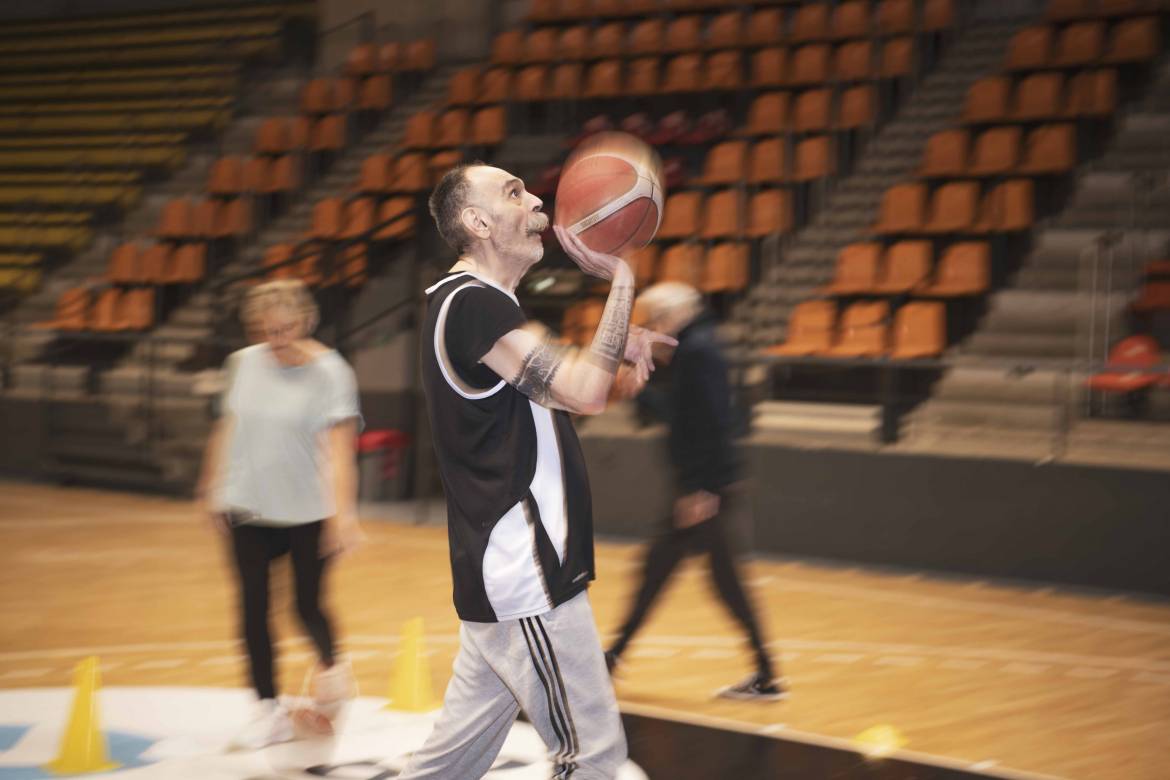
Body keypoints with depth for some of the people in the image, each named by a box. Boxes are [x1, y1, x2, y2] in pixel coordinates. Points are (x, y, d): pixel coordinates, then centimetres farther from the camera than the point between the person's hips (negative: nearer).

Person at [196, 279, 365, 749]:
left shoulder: (329, 372, -12)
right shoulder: (244, 363, 1)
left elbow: (339, 445, -21)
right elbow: (227, 428, 11)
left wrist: (343, 511, -30)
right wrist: (212, 488, 13)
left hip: (309, 512, -4)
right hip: (248, 507, 4)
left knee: (307, 606, 4)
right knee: (253, 608, 1)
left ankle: (330, 667, 38)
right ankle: (269, 710, 12)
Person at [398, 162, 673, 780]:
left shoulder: (479, 304, 17)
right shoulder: (472, 304, -16)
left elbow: (557, 391, 25)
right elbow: (585, 391, -25)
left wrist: (615, 347, 6)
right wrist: (619, 276, -16)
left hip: (504, 575, 10)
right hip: (525, 582, -10)